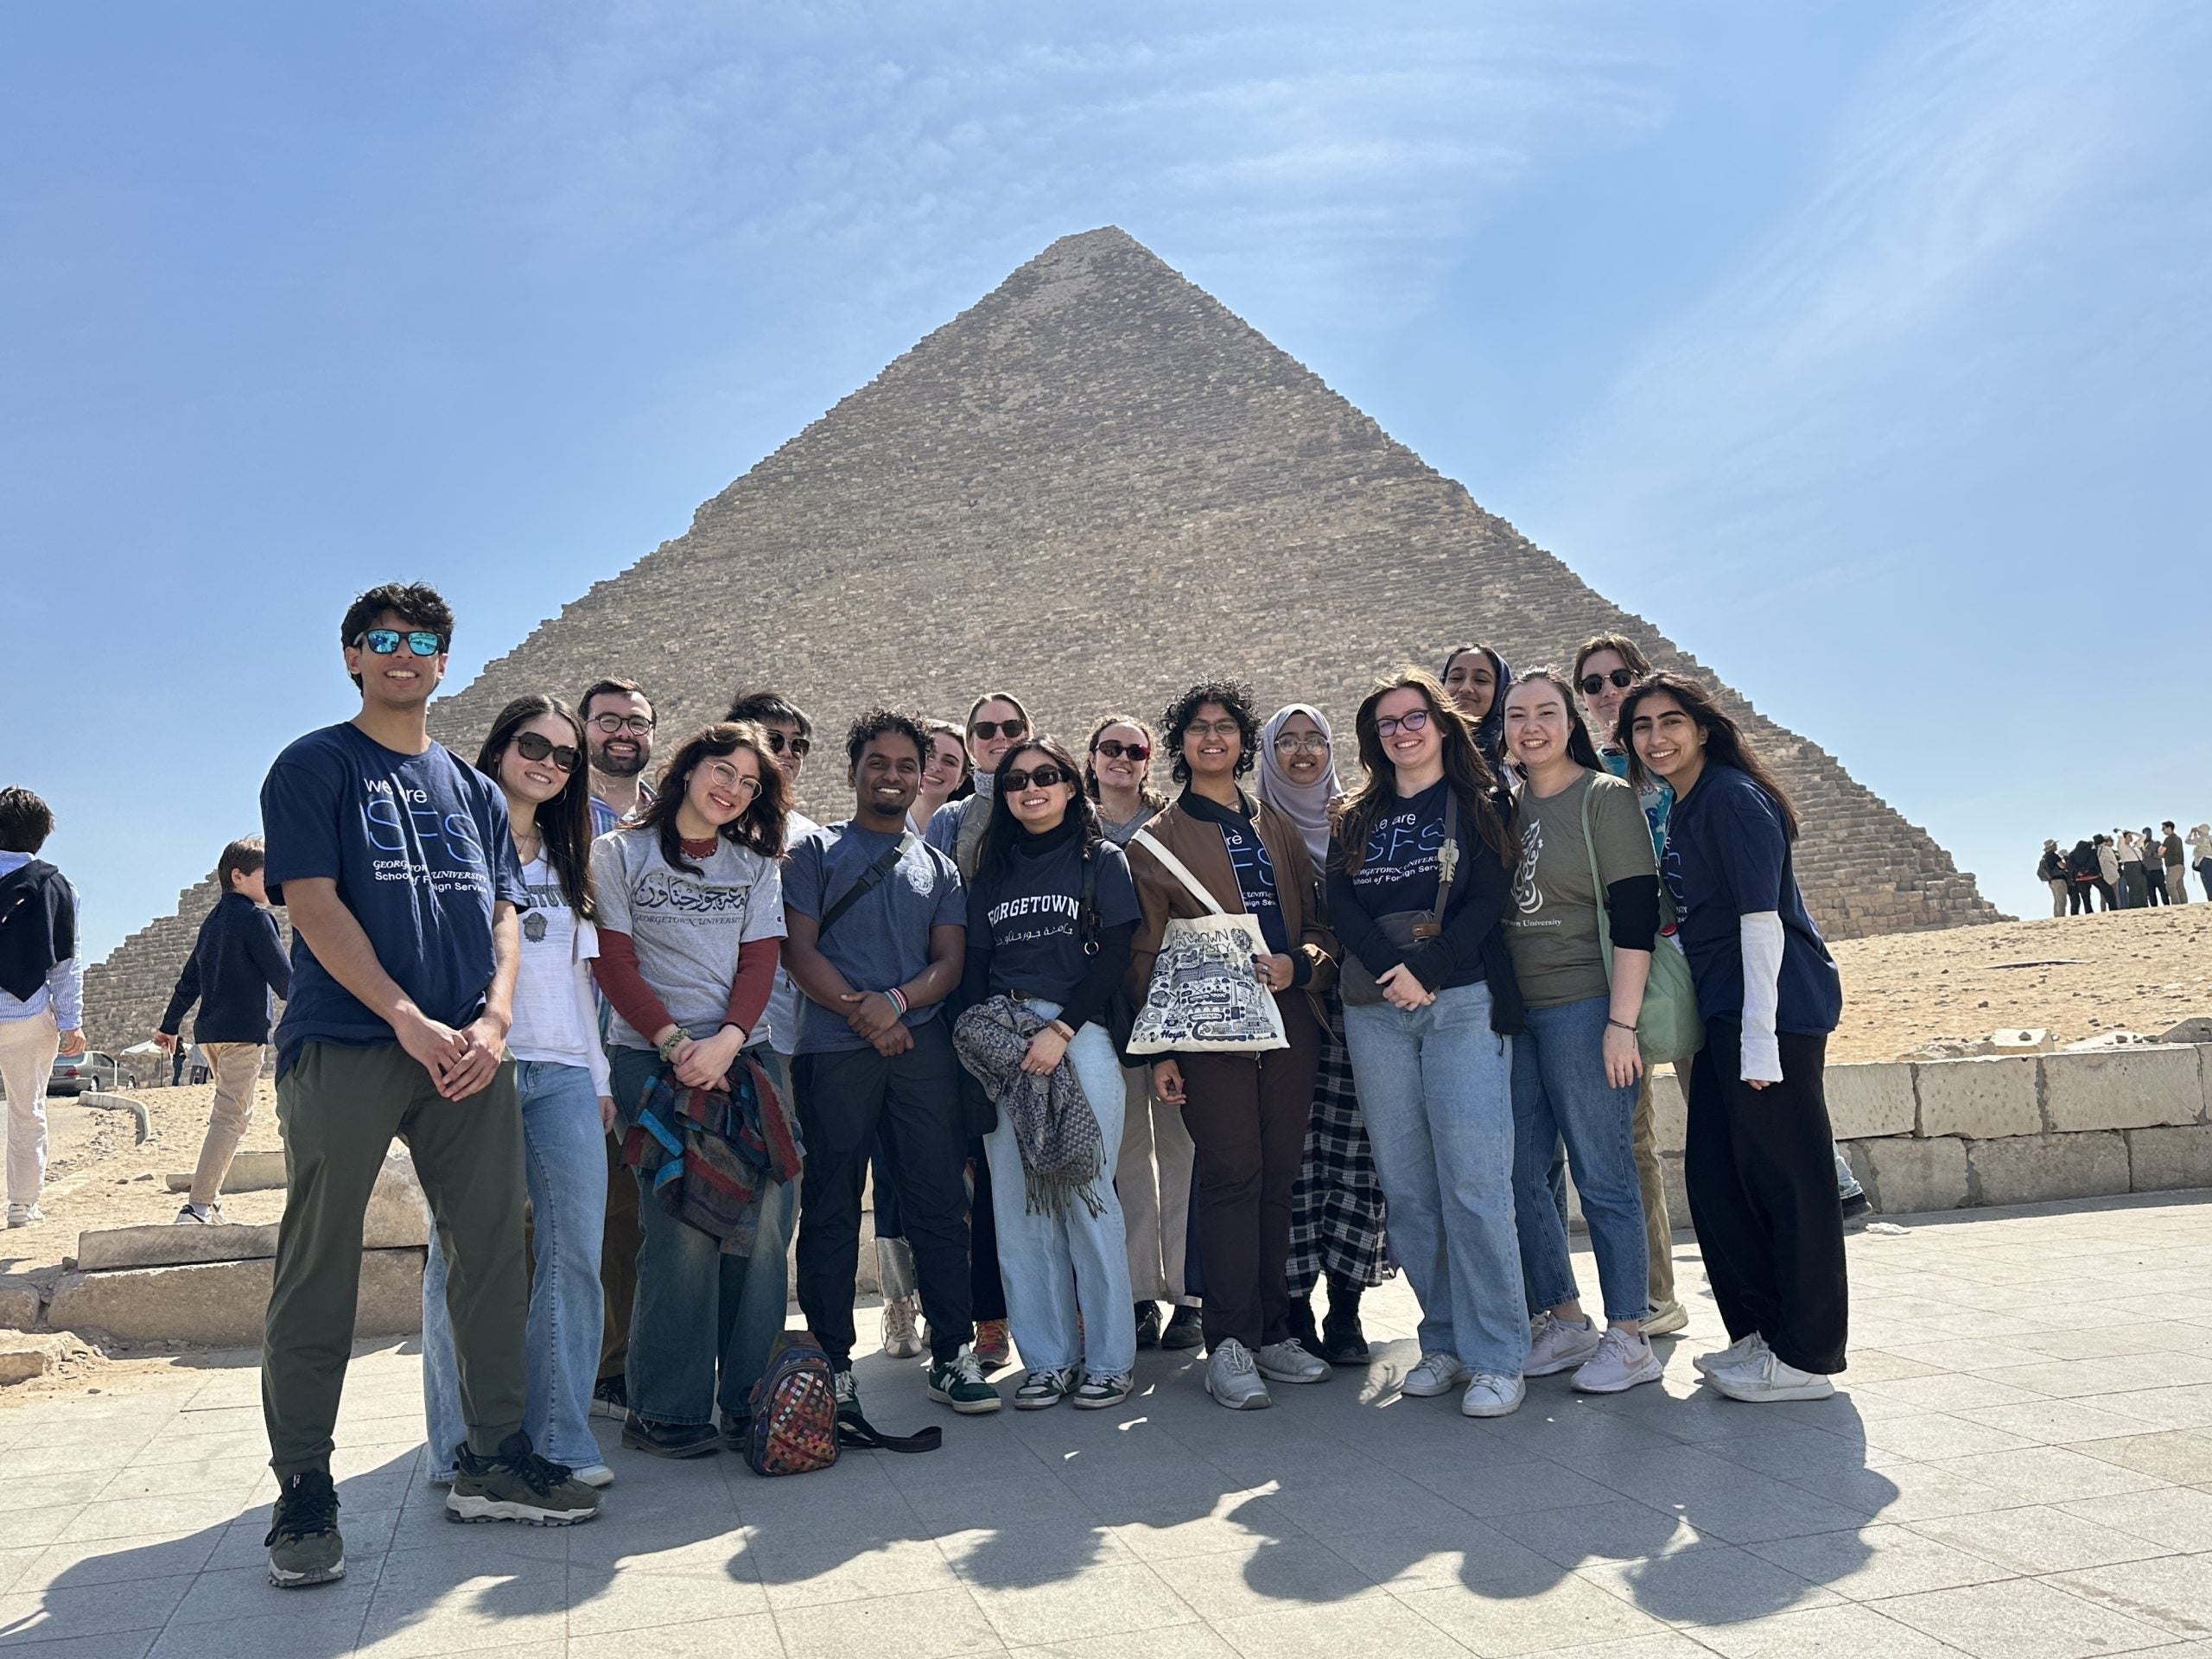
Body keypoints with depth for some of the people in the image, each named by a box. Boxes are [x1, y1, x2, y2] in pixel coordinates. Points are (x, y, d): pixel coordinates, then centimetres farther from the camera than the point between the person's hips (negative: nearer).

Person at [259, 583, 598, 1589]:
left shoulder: (472, 788, 19)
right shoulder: (315, 766, 6)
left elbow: (502, 913, 13)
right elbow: (313, 904, -5)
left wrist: (492, 1021, -5)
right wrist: (410, 1020, -14)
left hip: (467, 1052, 5)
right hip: (344, 1044, -4)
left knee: (491, 1251, 4)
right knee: (319, 1268, -1)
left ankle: (494, 1462, 15)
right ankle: (302, 1492, 9)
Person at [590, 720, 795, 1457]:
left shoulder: (757, 864, 16)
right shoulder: (619, 853, 6)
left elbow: (760, 962, 6)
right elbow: (614, 964, -1)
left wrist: (725, 1043, -11)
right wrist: (675, 1044, -11)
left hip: (746, 1056, 4)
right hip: (651, 1057, -3)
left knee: (763, 1221, -5)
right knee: (681, 1228, -12)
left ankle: (752, 1400, 6)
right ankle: (665, 1411, 0)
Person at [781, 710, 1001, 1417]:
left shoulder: (938, 866, 18)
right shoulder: (815, 851, 9)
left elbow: (949, 961, 9)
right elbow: (799, 949, 0)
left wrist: (897, 1001, -11)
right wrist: (860, 1011, -13)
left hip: (922, 1043, 2)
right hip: (834, 1048, -2)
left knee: (940, 1202, 2)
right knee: (831, 1210, 2)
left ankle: (952, 1354, 10)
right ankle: (833, 1363, 10)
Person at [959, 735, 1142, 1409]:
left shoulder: (1102, 861, 6)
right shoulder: (993, 871, 18)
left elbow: (1113, 958, -3)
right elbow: (975, 965, 15)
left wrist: (1060, 1031, -13)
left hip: (1080, 1037, -4)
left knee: (1084, 1191, -5)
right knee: (1017, 1201, 2)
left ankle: (1110, 1358, 7)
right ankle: (1048, 1358, 11)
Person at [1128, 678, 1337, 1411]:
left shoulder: (1278, 828, 18)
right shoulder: (1154, 842, 6)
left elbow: (1319, 923, 18)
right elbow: (1145, 957, 2)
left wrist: (1301, 964, -4)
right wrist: (1160, 1049, -5)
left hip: (1288, 1017, 4)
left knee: (1279, 1176, 6)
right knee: (1230, 1173, -8)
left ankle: (1273, 1331, 17)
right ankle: (1229, 1347, -1)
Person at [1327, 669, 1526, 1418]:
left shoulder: (1483, 804, 9)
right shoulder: (1355, 818, 18)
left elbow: (1487, 900, -3)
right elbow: (1341, 905, 5)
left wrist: (1429, 971, -15)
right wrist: (1393, 969, -12)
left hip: (1465, 1002, -3)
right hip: (1375, 1012, 4)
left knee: (1473, 1180, -9)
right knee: (1406, 1186, 4)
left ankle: (1495, 1357, -2)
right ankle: (1444, 1342, 14)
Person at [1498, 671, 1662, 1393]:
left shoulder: (1605, 797, -4)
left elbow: (1634, 915, -10)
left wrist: (1622, 1022, -16)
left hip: (1584, 1007, -6)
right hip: (1515, 1010, 6)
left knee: (1602, 1173, 0)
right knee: (1519, 1173, 9)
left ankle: (1628, 1337, 13)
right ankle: (1564, 1320, 24)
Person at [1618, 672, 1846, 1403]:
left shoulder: (1731, 797, -12)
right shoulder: (1676, 809, 15)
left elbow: (1761, 918, -18)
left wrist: (1759, 1035, -21)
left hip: (1774, 1006, -10)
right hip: (1722, 1012, 10)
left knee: (1785, 1174, -2)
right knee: (1714, 1173, 12)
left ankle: (1805, 1357, 8)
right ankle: (1759, 1332, 25)